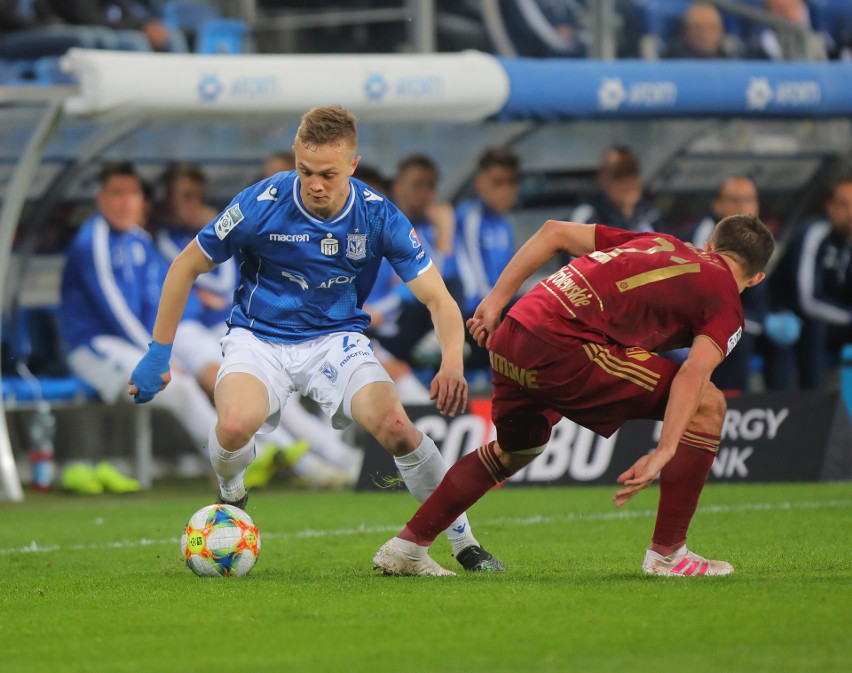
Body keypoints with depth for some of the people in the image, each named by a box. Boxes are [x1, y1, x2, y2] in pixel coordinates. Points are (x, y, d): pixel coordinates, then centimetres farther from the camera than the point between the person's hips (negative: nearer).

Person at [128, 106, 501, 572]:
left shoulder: (378, 217, -14)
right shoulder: (261, 204, -17)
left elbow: (437, 298, -12)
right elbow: (186, 267, -3)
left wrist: (451, 364, -32)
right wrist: (158, 355, -3)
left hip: (336, 339, 1)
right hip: (259, 337, -1)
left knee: (394, 426, -26)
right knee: (235, 426, -32)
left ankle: (464, 541, -5)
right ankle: (230, 499, 7)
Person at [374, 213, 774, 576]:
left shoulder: (658, 243, 27)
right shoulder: (725, 304, 8)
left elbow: (554, 232, 22)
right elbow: (693, 373, -11)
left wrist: (495, 304, 22)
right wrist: (663, 454, -18)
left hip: (510, 337, 8)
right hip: (563, 347, -8)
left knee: (515, 450, 33)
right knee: (707, 405, 2)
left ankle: (407, 547, 36)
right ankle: (667, 553, 4)